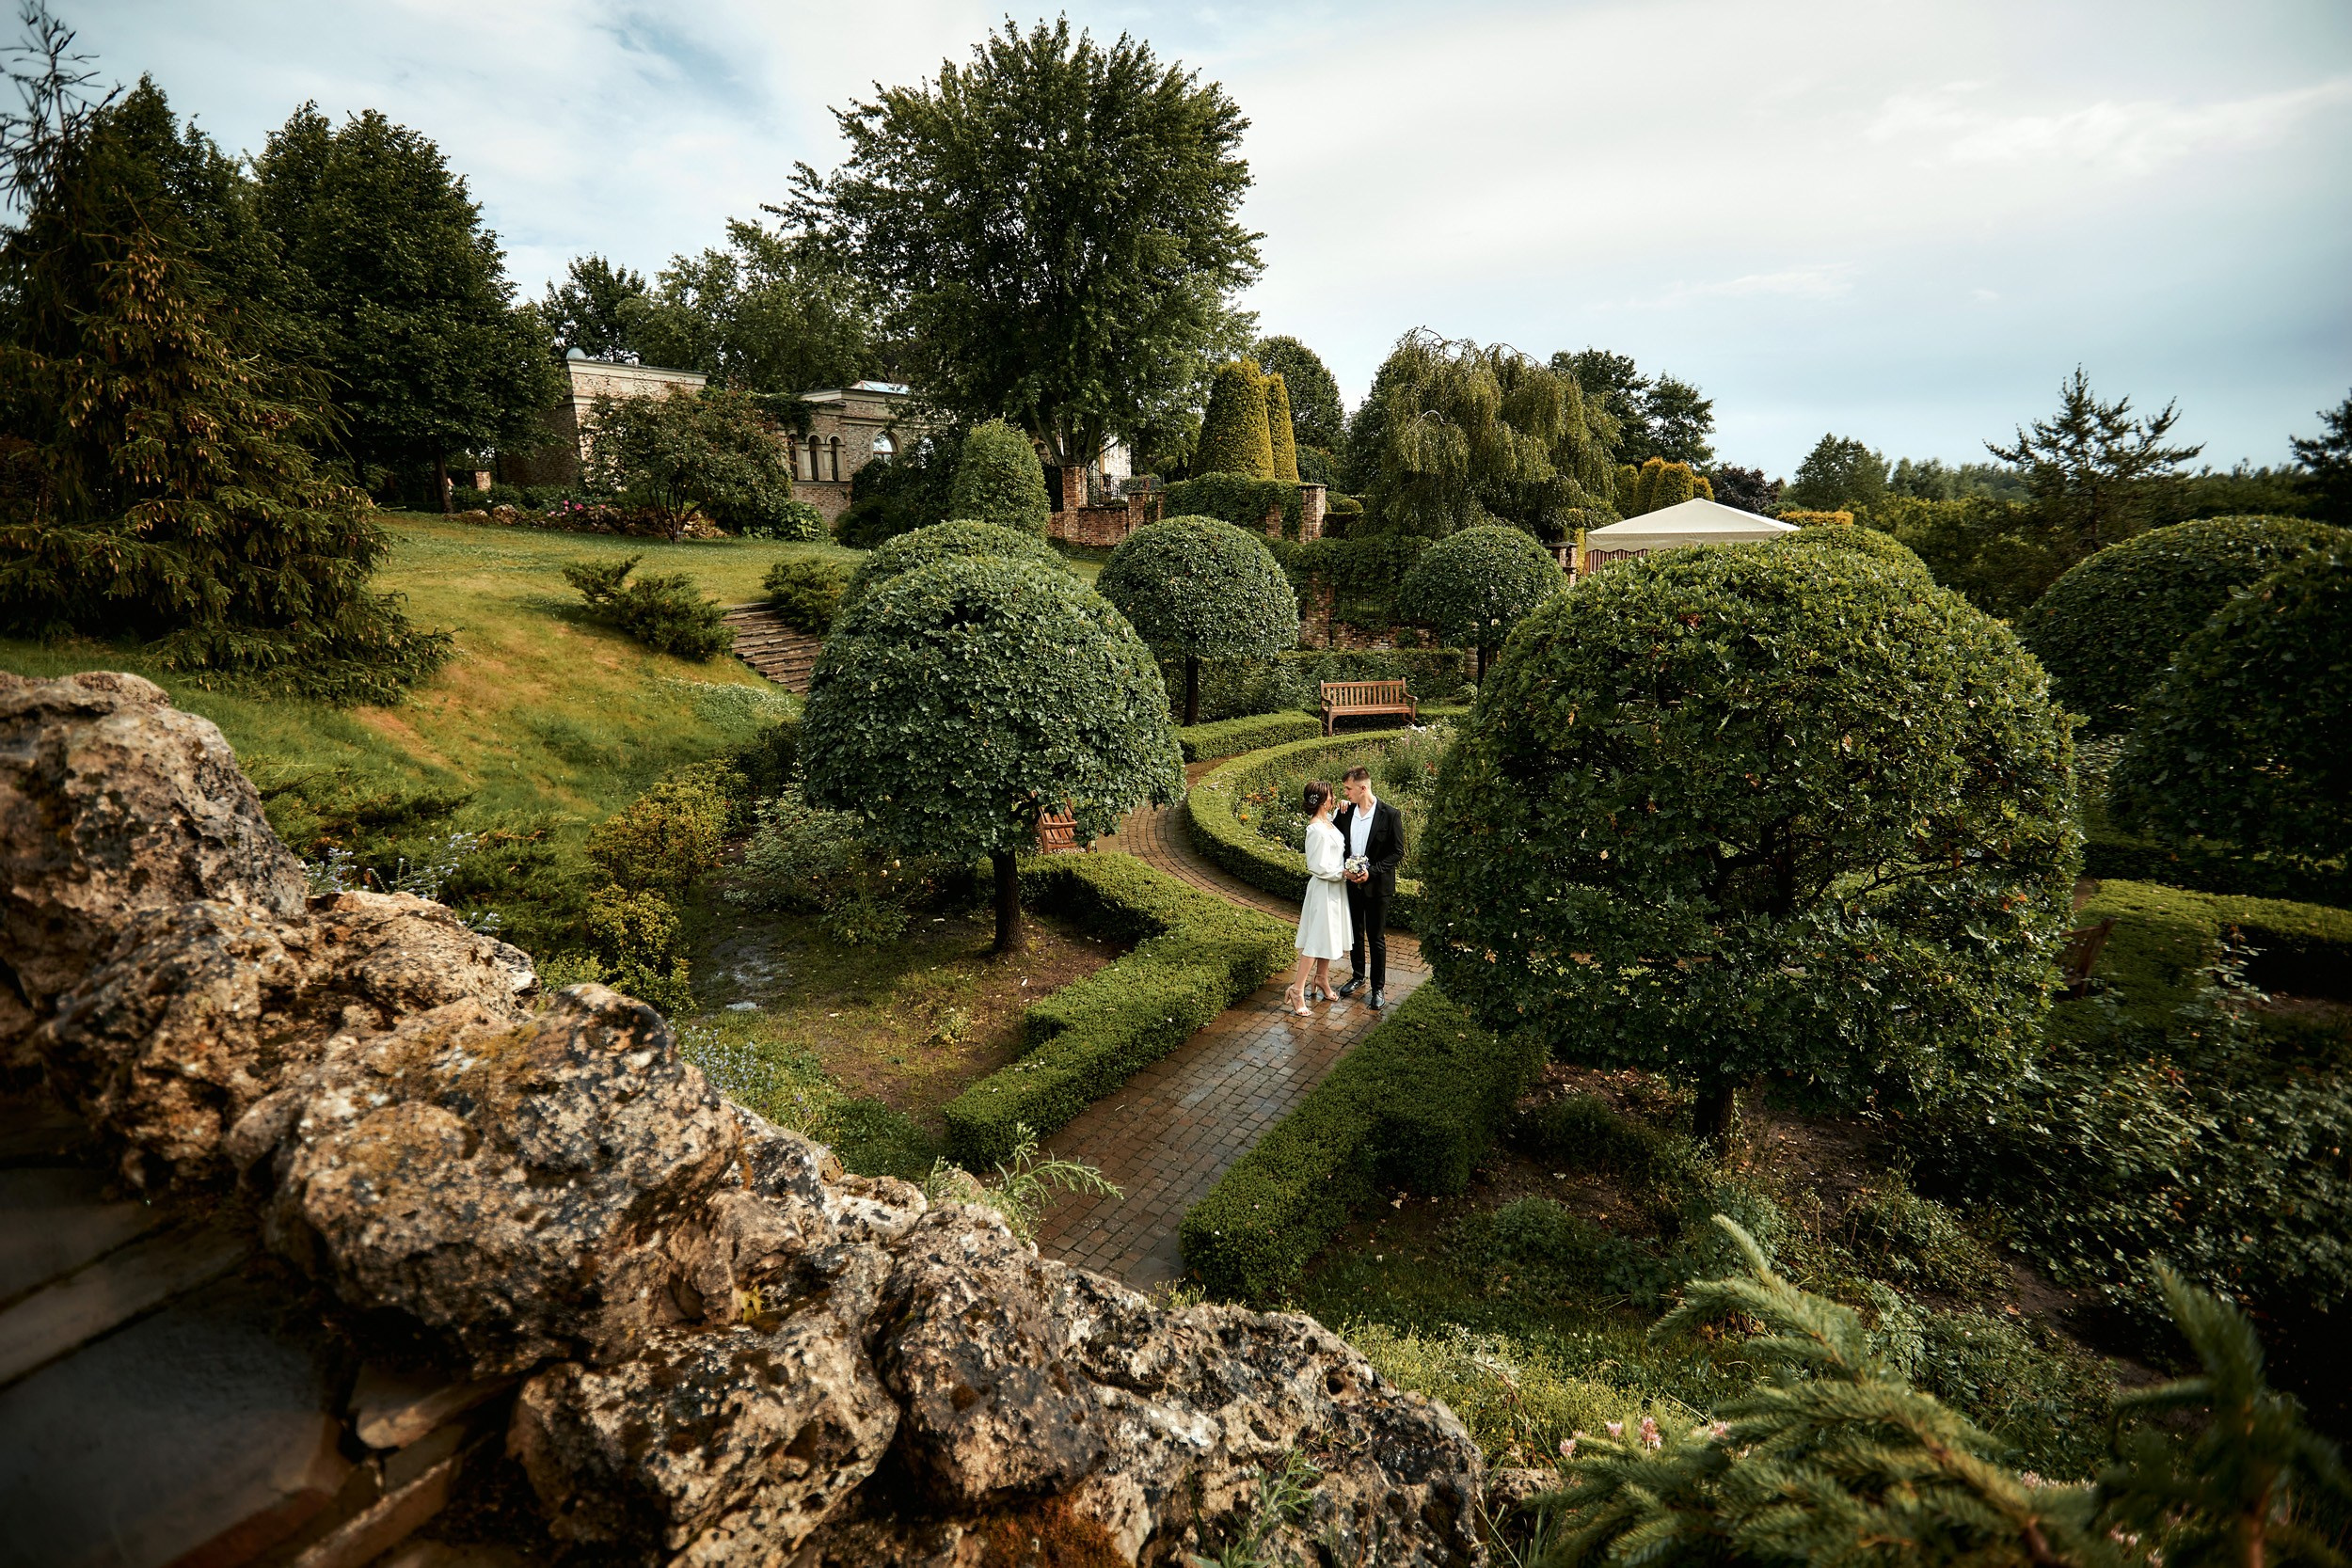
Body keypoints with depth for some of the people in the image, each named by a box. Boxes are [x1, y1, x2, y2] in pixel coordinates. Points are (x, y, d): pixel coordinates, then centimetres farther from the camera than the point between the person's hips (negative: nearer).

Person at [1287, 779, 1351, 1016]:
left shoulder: (1328, 820, 3)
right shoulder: (1317, 830, -25)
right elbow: (1319, 867, -24)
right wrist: (1343, 873, -14)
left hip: (1335, 888, 9)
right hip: (1324, 888, -9)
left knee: (1328, 935, 20)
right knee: (1316, 939, -5)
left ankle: (1321, 979, 34)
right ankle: (1297, 989, 0)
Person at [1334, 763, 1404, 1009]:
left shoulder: (1390, 814, -14)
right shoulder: (1346, 812, -2)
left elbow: (1397, 852, -12)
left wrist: (1371, 871, -20)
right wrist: (1345, 869, -11)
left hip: (1377, 886, -4)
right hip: (1351, 883, 4)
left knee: (1376, 938, 5)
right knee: (1355, 934, 18)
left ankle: (1378, 987, 18)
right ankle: (1357, 976, 36)